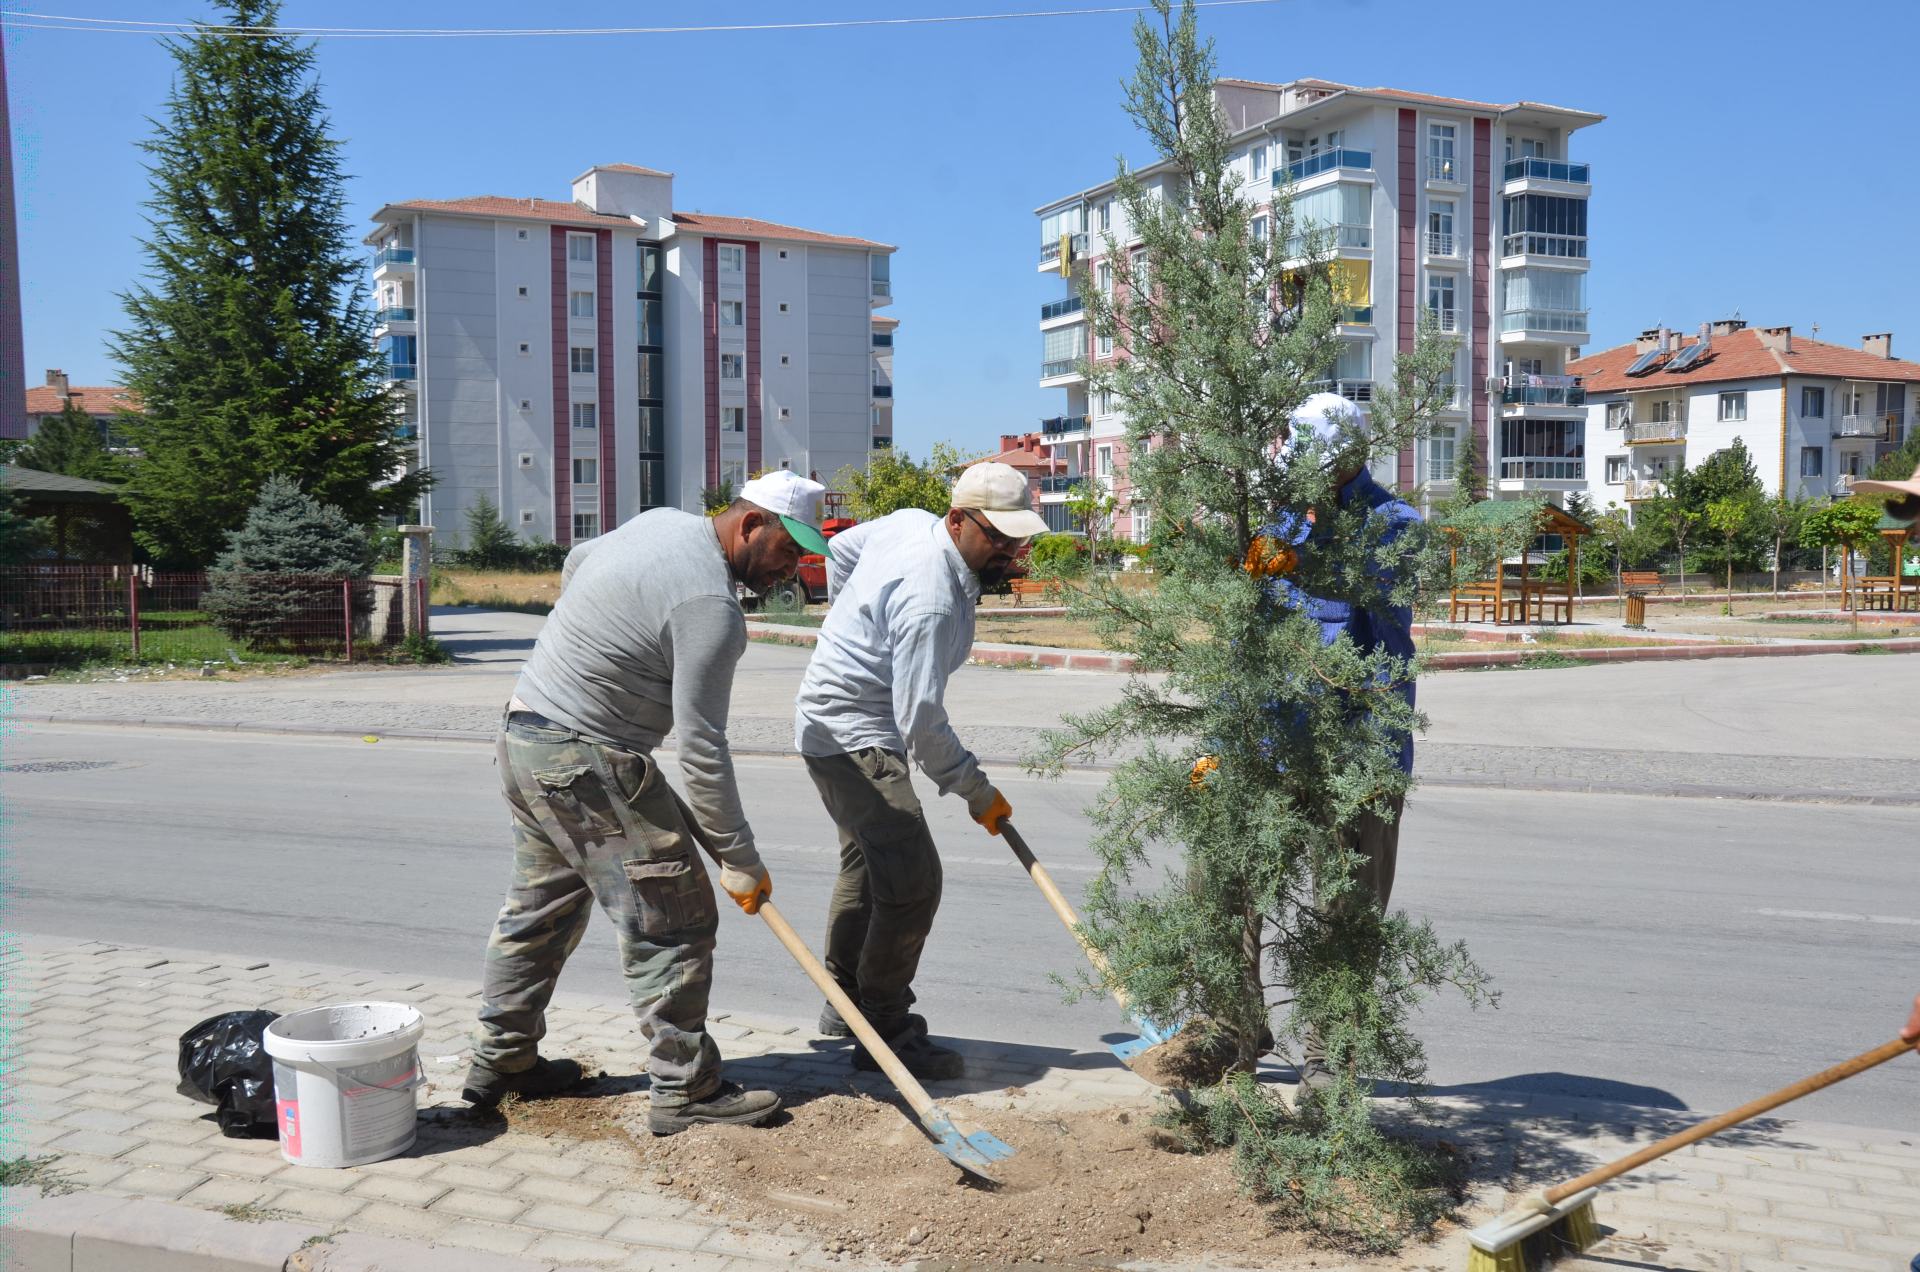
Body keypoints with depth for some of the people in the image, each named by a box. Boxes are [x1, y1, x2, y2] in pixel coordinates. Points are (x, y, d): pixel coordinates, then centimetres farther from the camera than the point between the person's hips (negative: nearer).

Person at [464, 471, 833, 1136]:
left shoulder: (663, 521, 7)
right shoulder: (711, 606, -22)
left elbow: (578, 564, 28)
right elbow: (700, 747, -21)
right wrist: (736, 856, -14)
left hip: (525, 736, 10)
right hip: (588, 763, -10)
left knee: (541, 907, 21)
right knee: (672, 921, -3)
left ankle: (501, 1061, 33)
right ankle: (686, 1092, 4)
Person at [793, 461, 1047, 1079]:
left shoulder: (910, 521, -1)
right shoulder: (931, 599, -29)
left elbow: (841, 549, 19)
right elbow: (921, 720, -28)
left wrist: (855, 628, 25)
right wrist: (976, 791, -16)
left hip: (833, 720, 11)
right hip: (854, 735, -11)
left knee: (866, 861, 22)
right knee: (912, 878, -16)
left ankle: (845, 1002, 36)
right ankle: (883, 1033, -7)